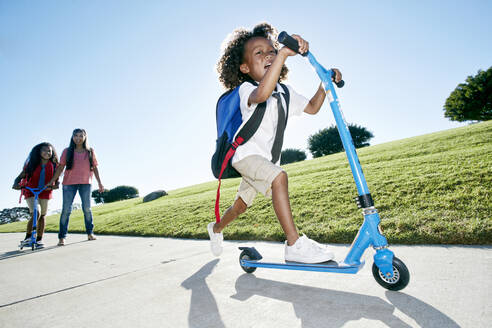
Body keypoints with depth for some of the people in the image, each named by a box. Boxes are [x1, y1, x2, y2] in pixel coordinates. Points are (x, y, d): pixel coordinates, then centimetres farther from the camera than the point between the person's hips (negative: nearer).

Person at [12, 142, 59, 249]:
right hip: (30, 192, -2)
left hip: (45, 193, 2)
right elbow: (20, 177, -5)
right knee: (36, 214, -20)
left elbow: (56, 180, -3)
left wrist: (55, 186, -25)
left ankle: (39, 239, 20)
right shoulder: (31, 164, -7)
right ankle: (28, 237, -3)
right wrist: (16, 184, -26)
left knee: (42, 216, 8)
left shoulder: (53, 165, -4)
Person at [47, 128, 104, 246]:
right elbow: (60, 167, 3)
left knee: (87, 208, 4)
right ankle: (62, 237, 4)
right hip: (69, 183, -1)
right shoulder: (67, 151, 5)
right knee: (66, 210, -2)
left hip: (85, 183, 1)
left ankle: (90, 233, 16)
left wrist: (100, 183, 7)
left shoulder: (90, 151, 8)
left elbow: (95, 168, 10)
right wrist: (52, 181, -4)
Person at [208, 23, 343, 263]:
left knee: (241, 205, 18)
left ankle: (216, 228, 46)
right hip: (246, 153, -7)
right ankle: (294, 244, -28)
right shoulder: (246, 89, -17)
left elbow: (312, 108, 12)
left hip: (265, 158, 7)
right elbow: (262, 94, -43)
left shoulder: (284, 92, 7)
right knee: (278, 177, -34)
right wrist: (284, 53, -49)